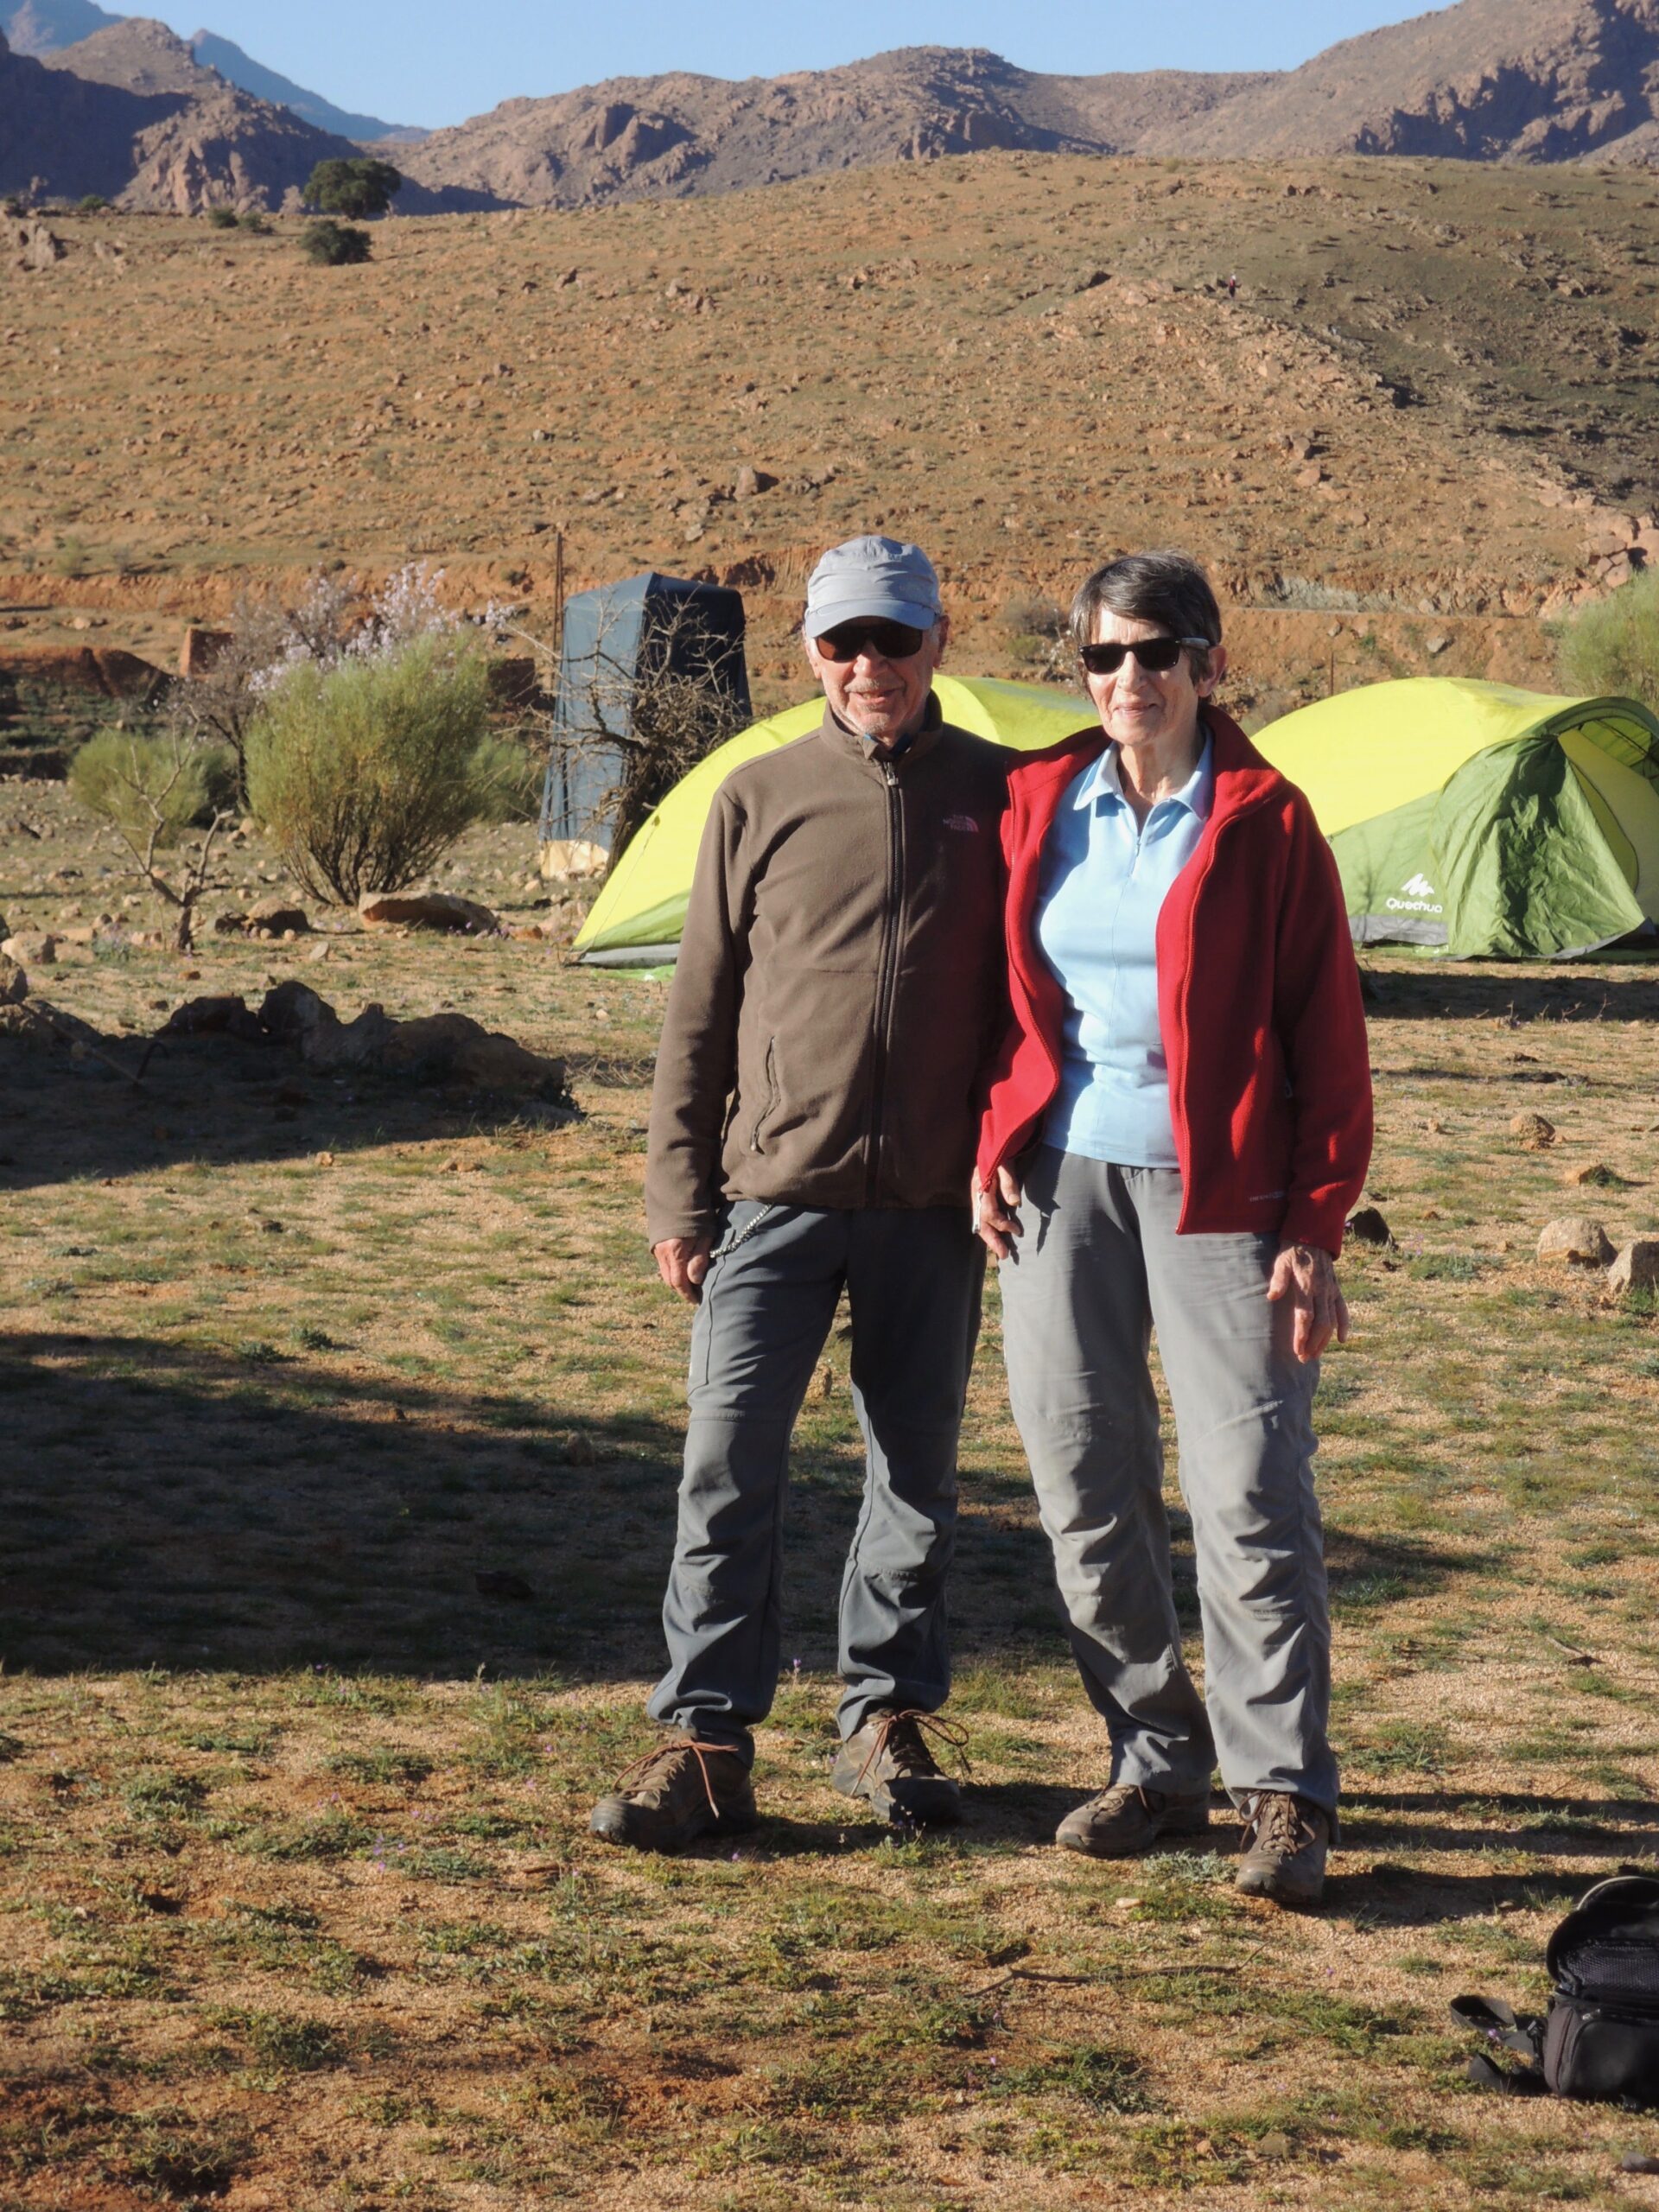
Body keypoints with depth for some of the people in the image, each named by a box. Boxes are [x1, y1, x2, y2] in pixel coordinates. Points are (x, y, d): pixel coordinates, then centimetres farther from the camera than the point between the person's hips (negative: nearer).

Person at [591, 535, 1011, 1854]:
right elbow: (700, 1010, 7)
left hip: (935, 1201, 1)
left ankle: (893, 1719, 23)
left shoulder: (1000, 797, 5)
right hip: (775, 1189, 0)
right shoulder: (761, 800, 5)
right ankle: (706, 1736, 3)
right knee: (731, 1462, -4)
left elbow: (1029, 997, 10)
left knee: (917, 1469, 9)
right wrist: (679, 1193, 3)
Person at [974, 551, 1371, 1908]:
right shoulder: (1038, 805, 8)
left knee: (1250, 1493, -7)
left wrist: (1315, 1229, -8)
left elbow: (1329, 1042, -3)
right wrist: (995, 1146, 5)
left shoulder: (1267, 823, -4)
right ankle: (1157, 1764, 20)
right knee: (1084, 1482, 7)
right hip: (1064, 1181, 5)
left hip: (1217, 1187, -4)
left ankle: (1284, 1793, 3)